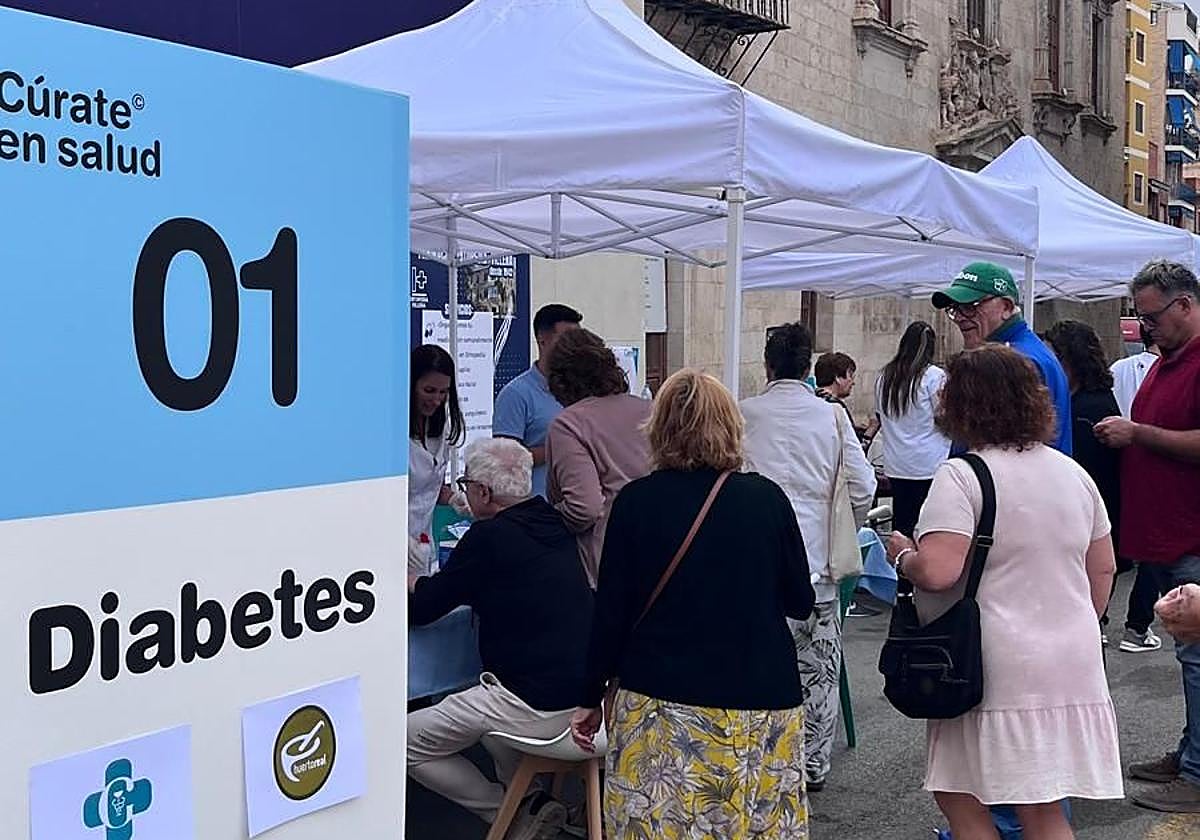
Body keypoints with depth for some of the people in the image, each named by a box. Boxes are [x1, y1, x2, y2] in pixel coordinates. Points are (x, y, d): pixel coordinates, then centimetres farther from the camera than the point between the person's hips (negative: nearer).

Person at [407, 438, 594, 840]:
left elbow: (421, 609, -6)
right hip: (586, 691, 9)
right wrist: (420, 584, 27)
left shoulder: (490, 536, -14)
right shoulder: (553, 524, 9)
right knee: (478, 700, 35)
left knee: (408, 744, 4)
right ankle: (527, 801, 22)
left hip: (538, 707, -9)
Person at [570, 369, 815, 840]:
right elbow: (801, 603, 5)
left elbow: (612, 612, -3)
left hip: (660, 698, -1)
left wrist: (590, 698, 8)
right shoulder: (766, 498, -4)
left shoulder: (636, 501, -6)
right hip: (760, 698, 1)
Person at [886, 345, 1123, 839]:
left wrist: (902, 554, -3)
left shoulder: (961, 477, -14)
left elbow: (937, 572, -23)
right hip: (1071, 668, 7)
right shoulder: (1074, 473, 9)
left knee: (959, 798, 7)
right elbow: (1103, 568, 16)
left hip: (998, 669, -7)